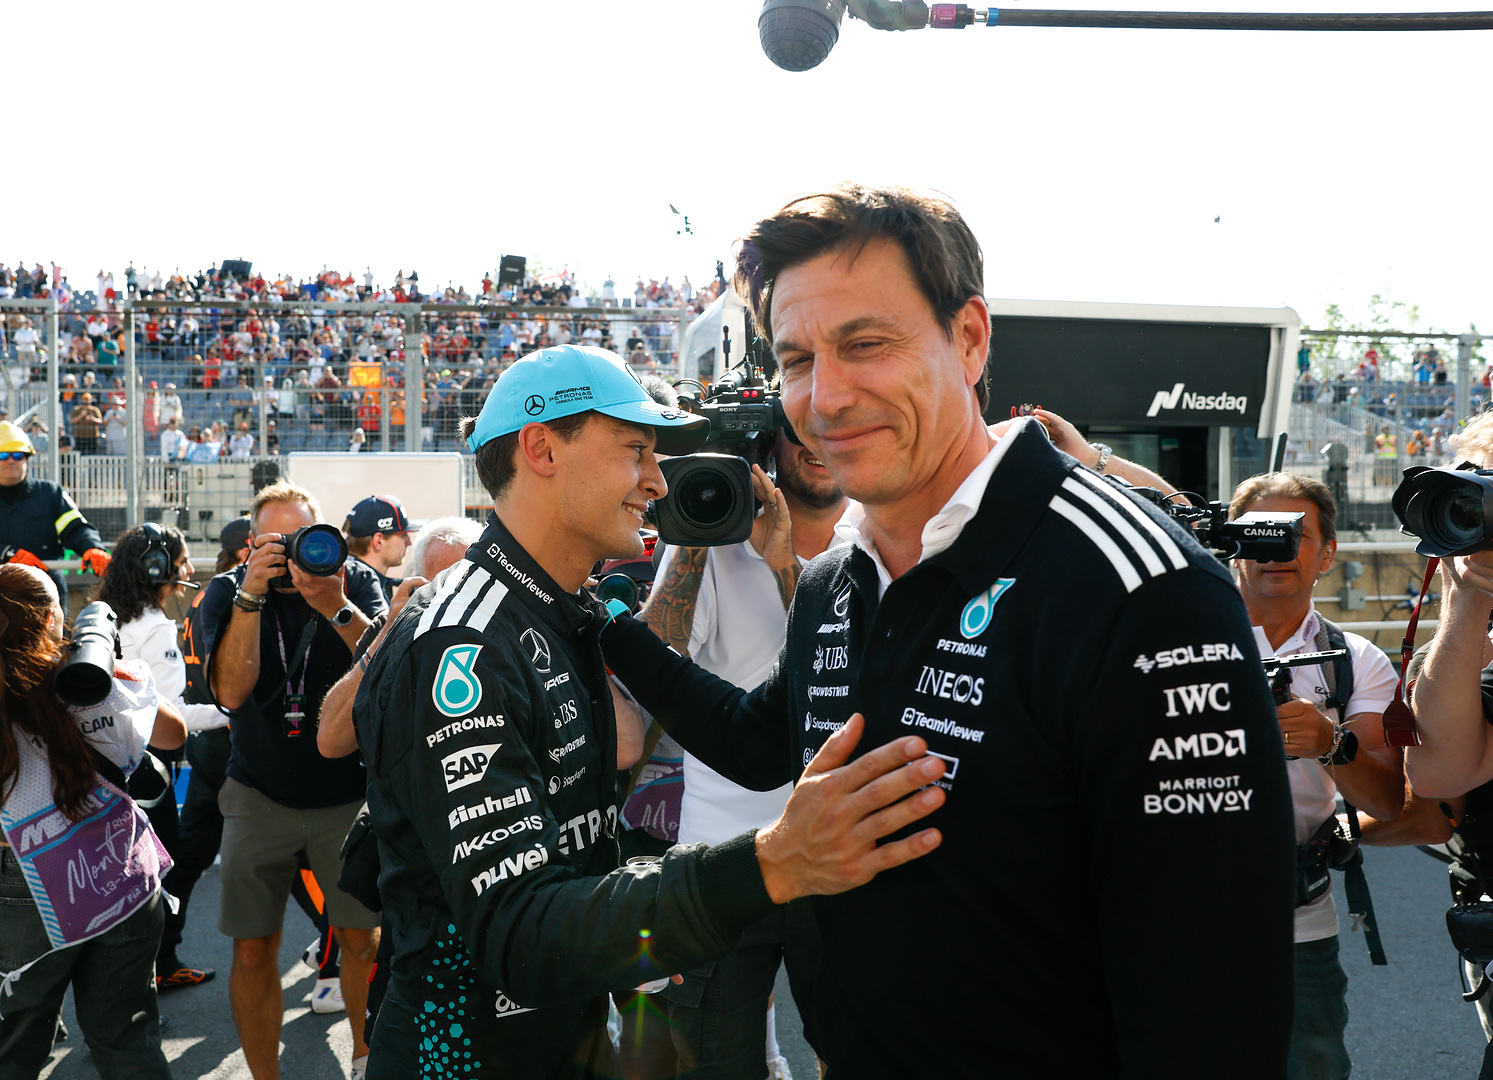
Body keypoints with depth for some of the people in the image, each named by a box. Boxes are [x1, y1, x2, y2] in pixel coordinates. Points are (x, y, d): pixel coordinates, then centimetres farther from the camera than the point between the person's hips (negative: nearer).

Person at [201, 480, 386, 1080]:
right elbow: (232, 690, -17)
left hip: (348, 794, 0)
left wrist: (337, 609, -34)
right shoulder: (227, 591, -3)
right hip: (260, 796, 0)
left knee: (361, 940, 7)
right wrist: (251, 597, -26)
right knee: (252, 952, 2)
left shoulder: (356, 581, -5)